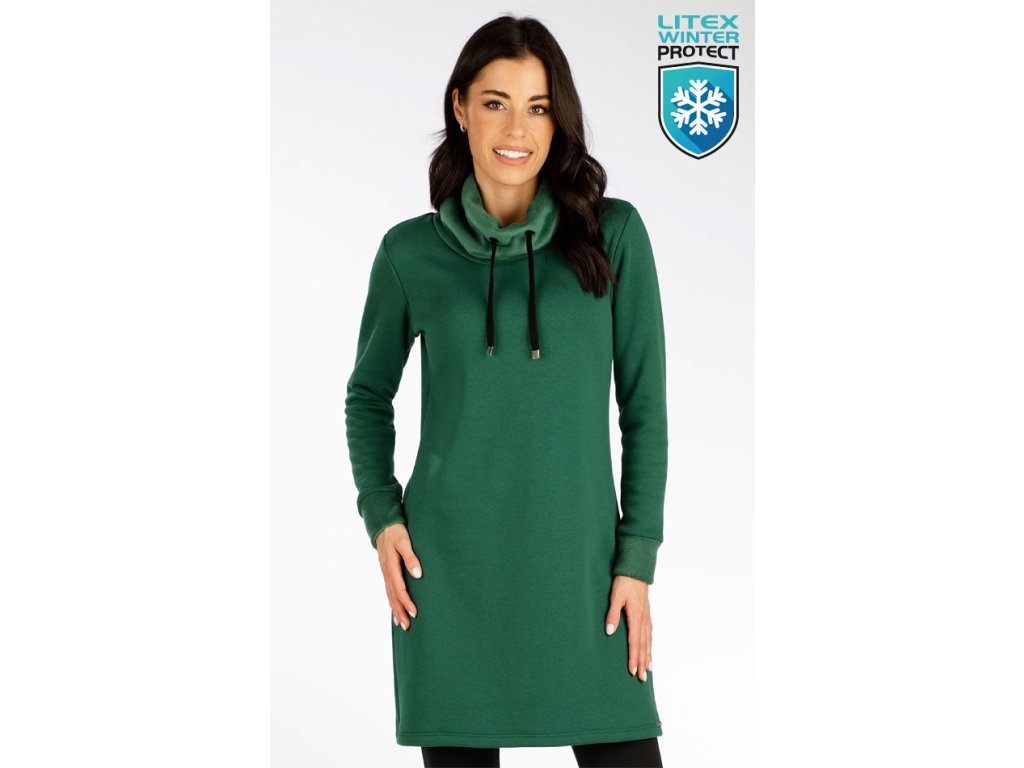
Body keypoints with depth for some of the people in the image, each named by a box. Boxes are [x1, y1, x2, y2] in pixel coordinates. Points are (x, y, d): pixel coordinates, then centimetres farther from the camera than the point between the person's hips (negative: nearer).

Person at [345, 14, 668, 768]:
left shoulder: (614, 235, 0)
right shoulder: (412, 251, 2)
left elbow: (644, 404, 2)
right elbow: (369, 392, 15)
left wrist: (638, 557, -2)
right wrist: (381, 514, 1)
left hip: (579, 565, 0)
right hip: (448, 571, 0)